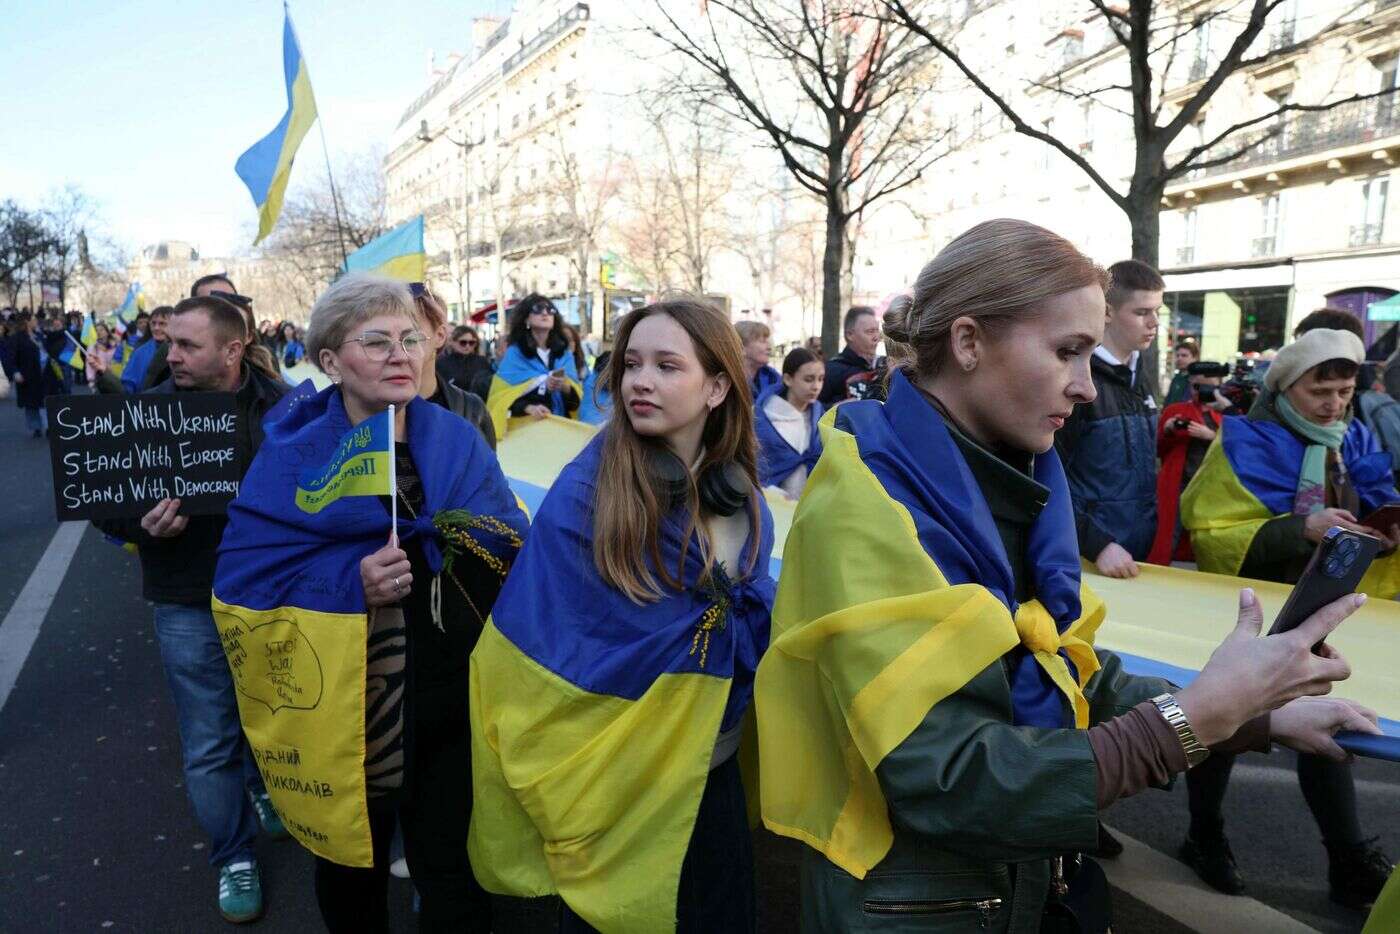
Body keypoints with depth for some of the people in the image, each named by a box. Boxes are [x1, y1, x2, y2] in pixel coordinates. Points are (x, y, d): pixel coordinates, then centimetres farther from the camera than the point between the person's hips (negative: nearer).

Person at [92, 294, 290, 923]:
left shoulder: (279, 406, -6)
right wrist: (142, 524, -21)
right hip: (190, 605, 0)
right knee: (210, 743, 9)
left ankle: (264, 789, 51)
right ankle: (233, 854, 30)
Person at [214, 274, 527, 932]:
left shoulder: (458, 440, -1)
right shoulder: (294, 458, -8)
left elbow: (516, 552, 1)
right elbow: (243, 586, -10)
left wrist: (475, 530, -20)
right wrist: (349, 580, -24)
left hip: (452, 705, 1)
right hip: (346, 711, -1)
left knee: (455, 879, 15)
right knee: (352, 878, 23)